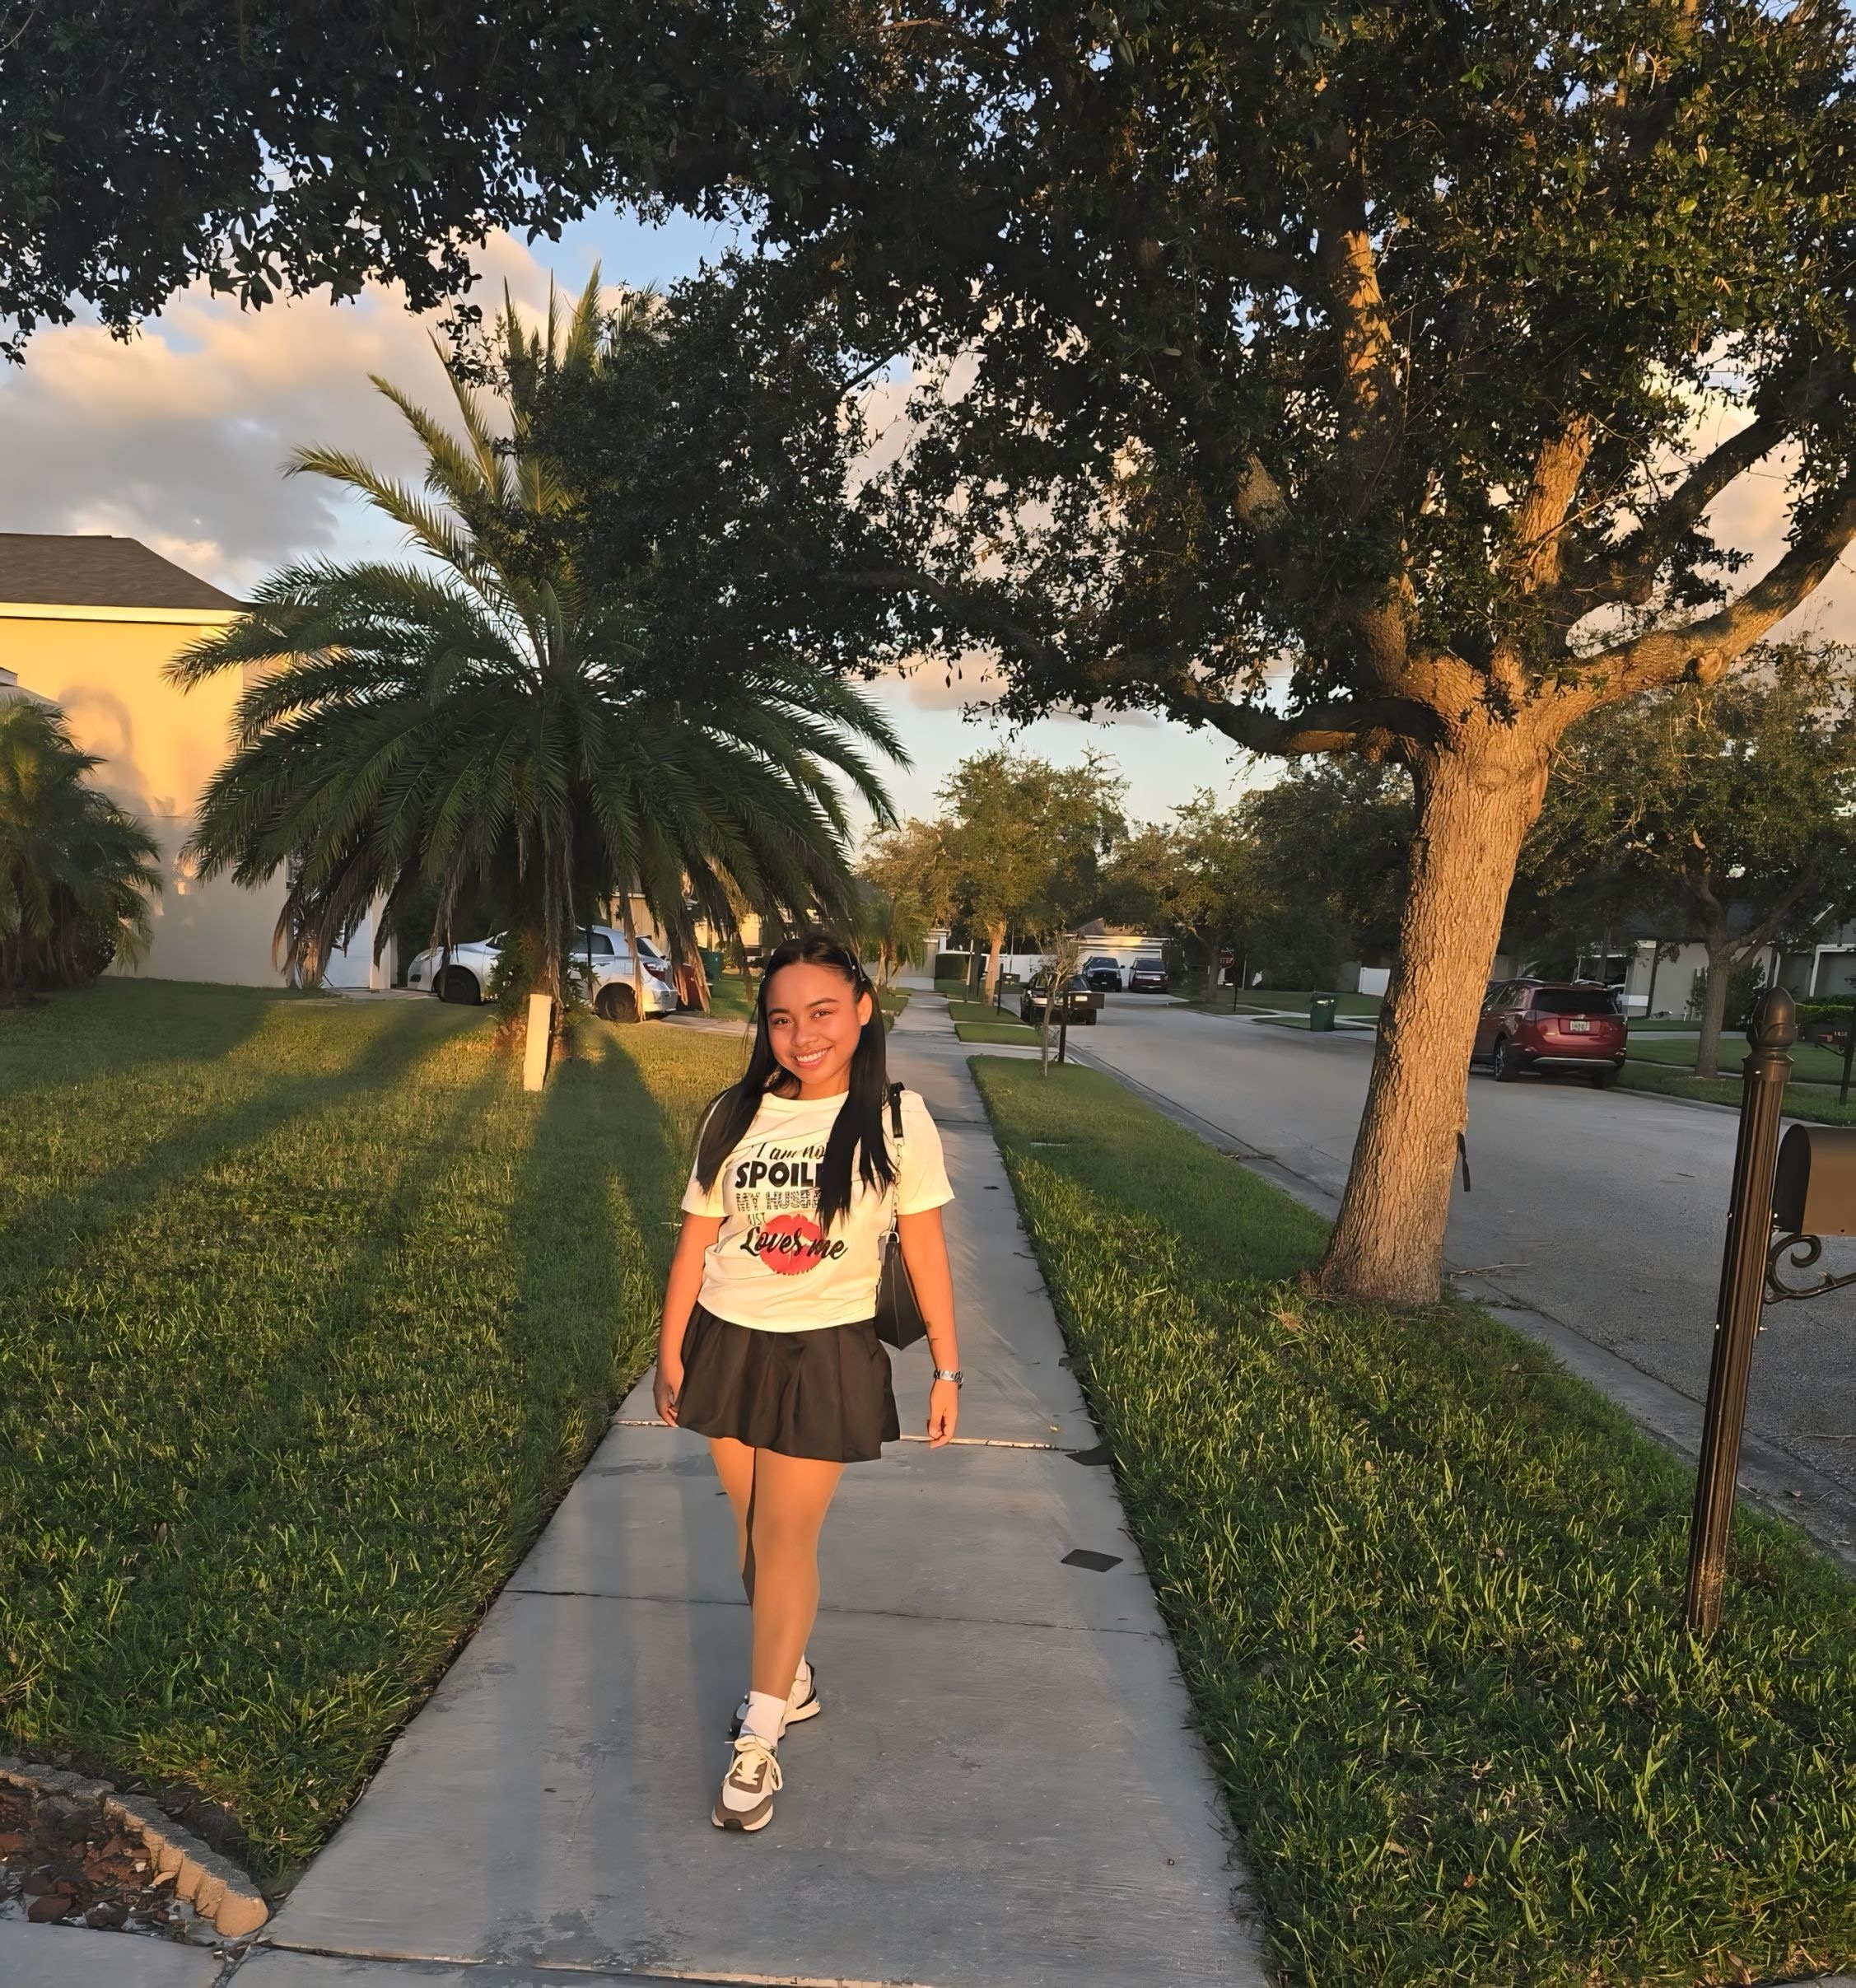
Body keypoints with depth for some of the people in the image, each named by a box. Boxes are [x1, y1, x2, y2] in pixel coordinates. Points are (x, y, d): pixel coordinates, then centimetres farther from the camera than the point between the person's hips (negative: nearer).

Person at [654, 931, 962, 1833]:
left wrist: (947, 1368, -1)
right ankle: (791, 1677, 37)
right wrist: (670, 1353, 3)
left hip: (826, 1354, -3)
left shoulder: (896, 1121, -9)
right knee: (752, 1524, 15)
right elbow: (696, 1241, 3)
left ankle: (758, 1744, 11)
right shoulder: (734, 1117, -2)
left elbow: (924, 1248, -4)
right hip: (727, 1343, 3)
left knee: (785, 1539, -2)